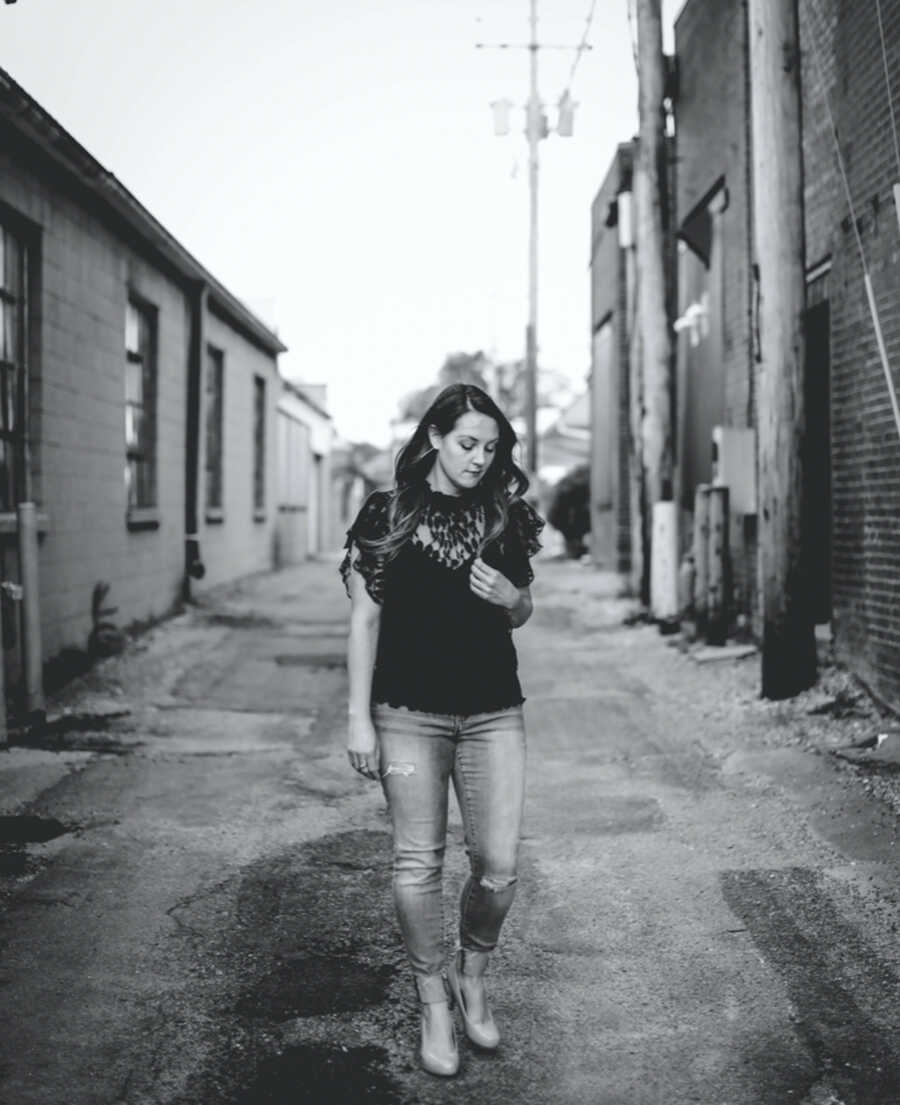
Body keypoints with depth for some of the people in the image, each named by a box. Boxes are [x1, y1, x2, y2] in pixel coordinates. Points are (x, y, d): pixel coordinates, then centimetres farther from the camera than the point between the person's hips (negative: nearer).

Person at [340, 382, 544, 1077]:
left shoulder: (503, 518, 8)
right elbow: (365, 619, -1)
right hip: (410, 714, -3)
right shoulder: (387, 514, -1)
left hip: (493, 714, 3)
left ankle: (472, 979, 27)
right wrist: (360, 718, -5)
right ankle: (434, 1004, 20)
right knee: (419, 863, 3)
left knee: (500, 865, 1)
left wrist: (511, 597, -6)